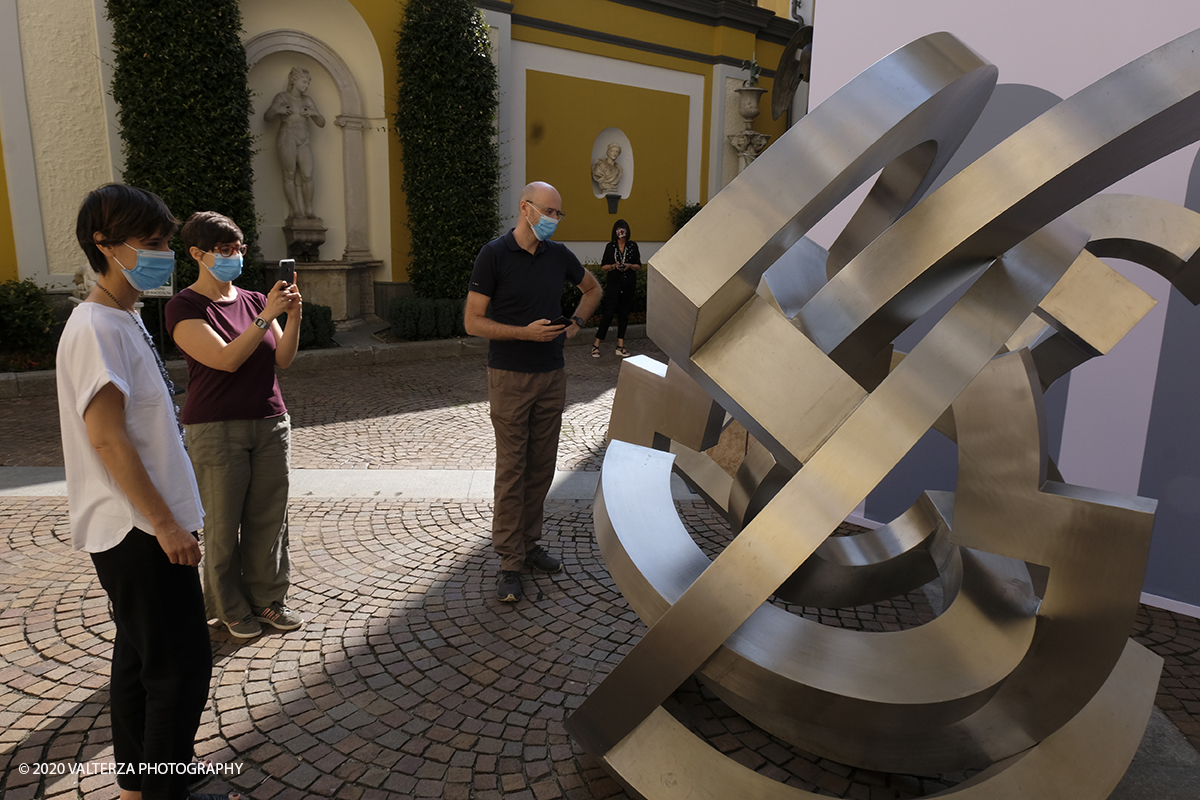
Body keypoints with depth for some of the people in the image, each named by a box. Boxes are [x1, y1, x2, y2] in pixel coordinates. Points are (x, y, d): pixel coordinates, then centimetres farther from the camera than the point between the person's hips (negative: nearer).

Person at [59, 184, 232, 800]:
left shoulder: (123, 320, 12)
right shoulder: (96, 327, -17)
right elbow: (107, 438, -22)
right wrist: (165, 523, -20)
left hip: (139, 528, 10)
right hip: (138, 530, -10)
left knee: (139, 658, 19)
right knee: (181, 666, -1)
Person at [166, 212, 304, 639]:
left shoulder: (255, 300, 9)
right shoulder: (184, 307, -7)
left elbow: (282, 359, 1)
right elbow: (226, 359, -19)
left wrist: (293, 318, -14)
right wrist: (267, 317, -23)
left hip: (271, 423, 5)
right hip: (216, 430, -5)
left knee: (270, 517, 9)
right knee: (224, 523, 5)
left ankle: (268, 598, 25)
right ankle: (231, 608, 23)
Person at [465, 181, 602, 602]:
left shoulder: (558, 255, 7)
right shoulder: (494, 255, -8)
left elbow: (593, 289, 25)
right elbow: (473, 322, -10)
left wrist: (574, 324, 10)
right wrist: (526, 332, -18)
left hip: (552, 375, 5)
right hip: (510, 377, -5)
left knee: (542, 467, 10)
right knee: (511, 470, -3)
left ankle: (529, 545, 25)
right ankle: (510, 562, 6)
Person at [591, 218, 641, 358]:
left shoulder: (633, 245, 6)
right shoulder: (610, 246, 2)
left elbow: (639, 266, 8)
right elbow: (603, 266, 4)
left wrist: (630, 266, -12)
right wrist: (614, 266, -14)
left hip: (629, 285, 2)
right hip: (613, 284, -2)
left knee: (624, 314, 6)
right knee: (608, 313, -8)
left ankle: (620, 346, 12)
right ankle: (596, 344, -2)